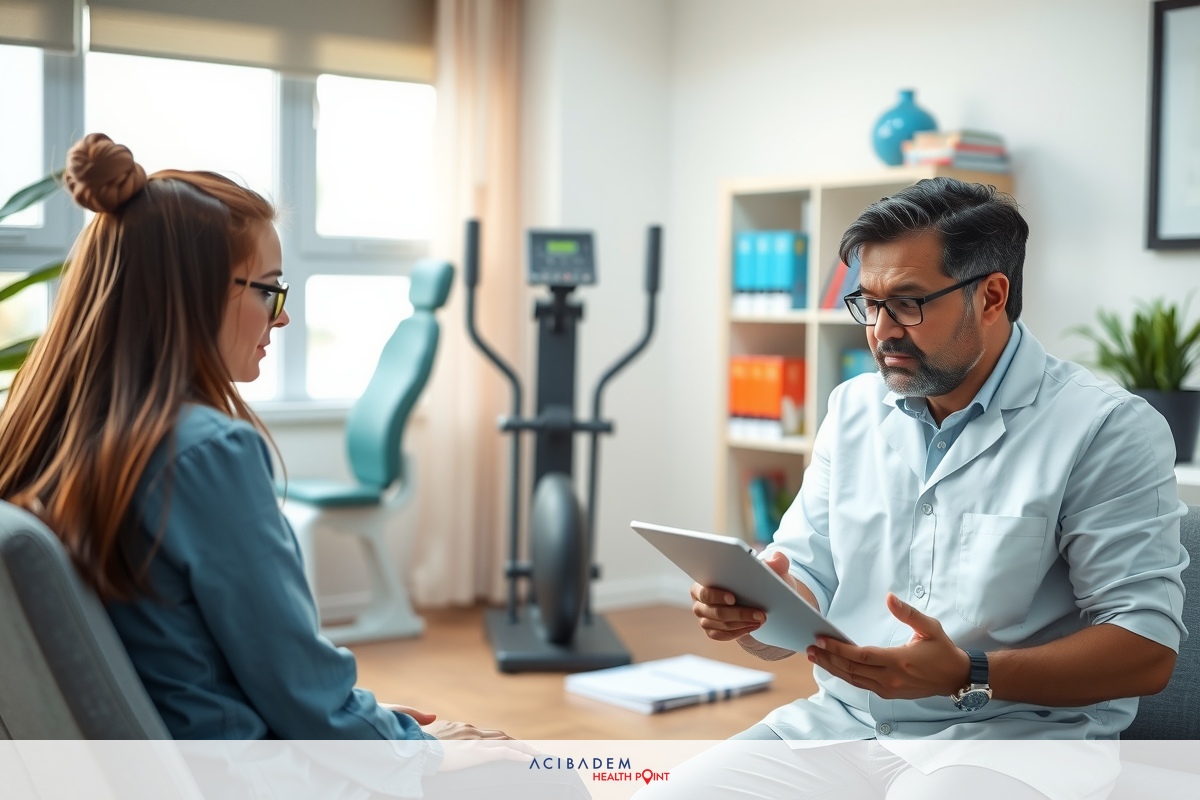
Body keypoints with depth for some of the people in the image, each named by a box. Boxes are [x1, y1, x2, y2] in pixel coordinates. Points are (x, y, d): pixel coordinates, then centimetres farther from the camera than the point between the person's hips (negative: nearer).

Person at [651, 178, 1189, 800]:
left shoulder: (1108, 429, -6)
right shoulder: (852, 409, 13)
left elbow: (1148, 648, -11)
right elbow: (807, 578, 11)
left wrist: (968, 676, -23)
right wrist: (751, 606, -13)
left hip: (1011, 739, -5)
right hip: (840, 723, 5)